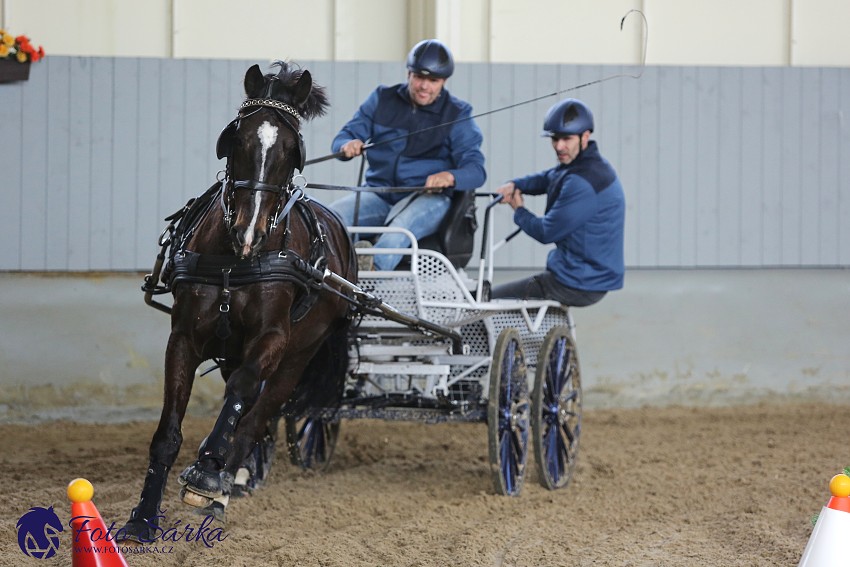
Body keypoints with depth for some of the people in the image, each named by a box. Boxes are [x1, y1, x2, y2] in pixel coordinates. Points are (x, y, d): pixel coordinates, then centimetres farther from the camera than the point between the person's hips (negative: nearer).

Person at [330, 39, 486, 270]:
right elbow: (343, 138, 10)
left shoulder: (457, 114, 4)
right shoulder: (382, 99, 11)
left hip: (428, 197, -3)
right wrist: (347, 146, -17)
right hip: (379, 194, 3)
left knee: (396, 235, -38)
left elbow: (476, 170, -4)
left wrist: (450, 177, -29)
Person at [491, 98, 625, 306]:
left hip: (577, 286, -11)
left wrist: (519, 211, 1)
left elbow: (547, 232, -19)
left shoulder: (582, 182, -23)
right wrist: (514, 185, 2)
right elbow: (547, 179, 23)